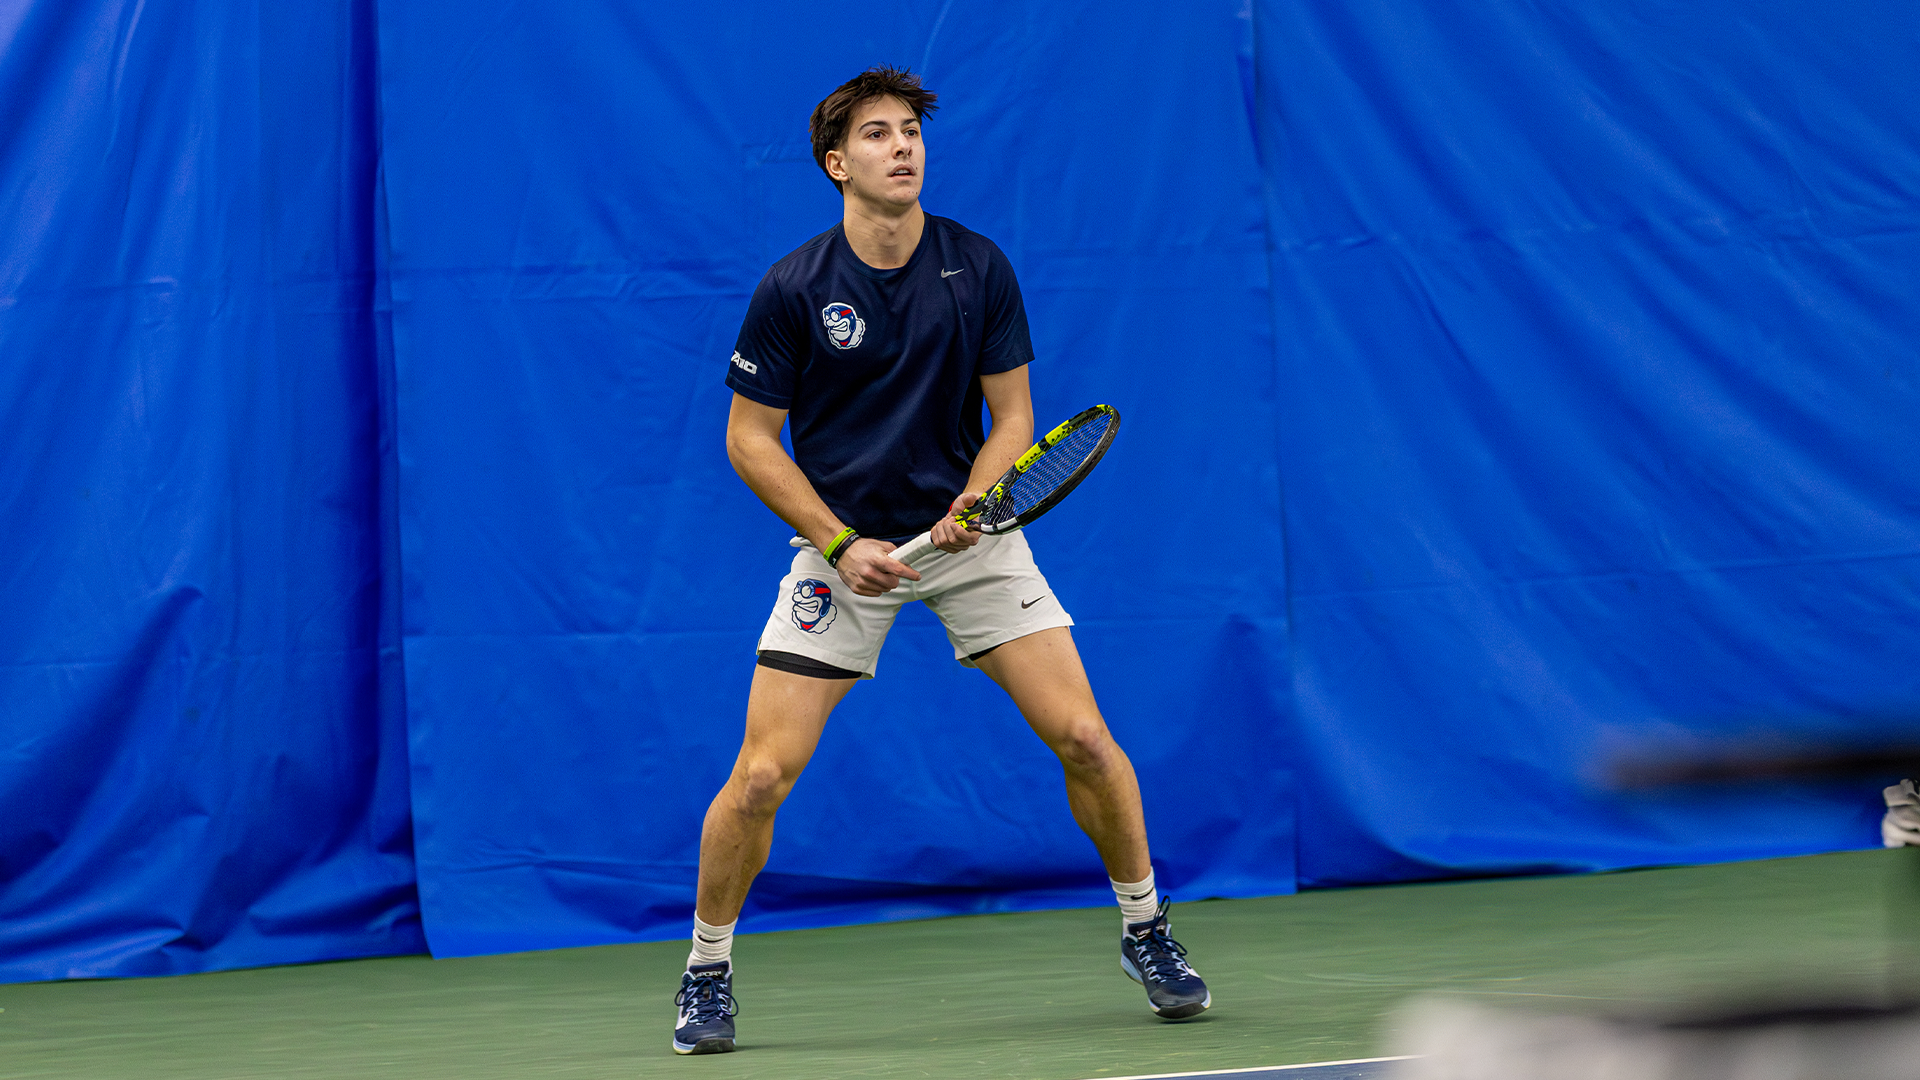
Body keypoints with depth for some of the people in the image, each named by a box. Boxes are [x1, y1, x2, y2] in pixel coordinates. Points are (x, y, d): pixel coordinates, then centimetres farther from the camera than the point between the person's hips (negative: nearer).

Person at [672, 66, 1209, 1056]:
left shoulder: (980, 269, -5)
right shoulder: (793, 290, -10)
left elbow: (1011, 415, 2)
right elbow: (750, 439, -4)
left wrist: (974, 504, -18)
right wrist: (842, 545, -13)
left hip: (967, 531, 2)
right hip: (843, 542, -1)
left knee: (1084, 739, -7)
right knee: (761, 773, -11)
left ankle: (1145, 932, 15)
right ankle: (706, 974, 8)